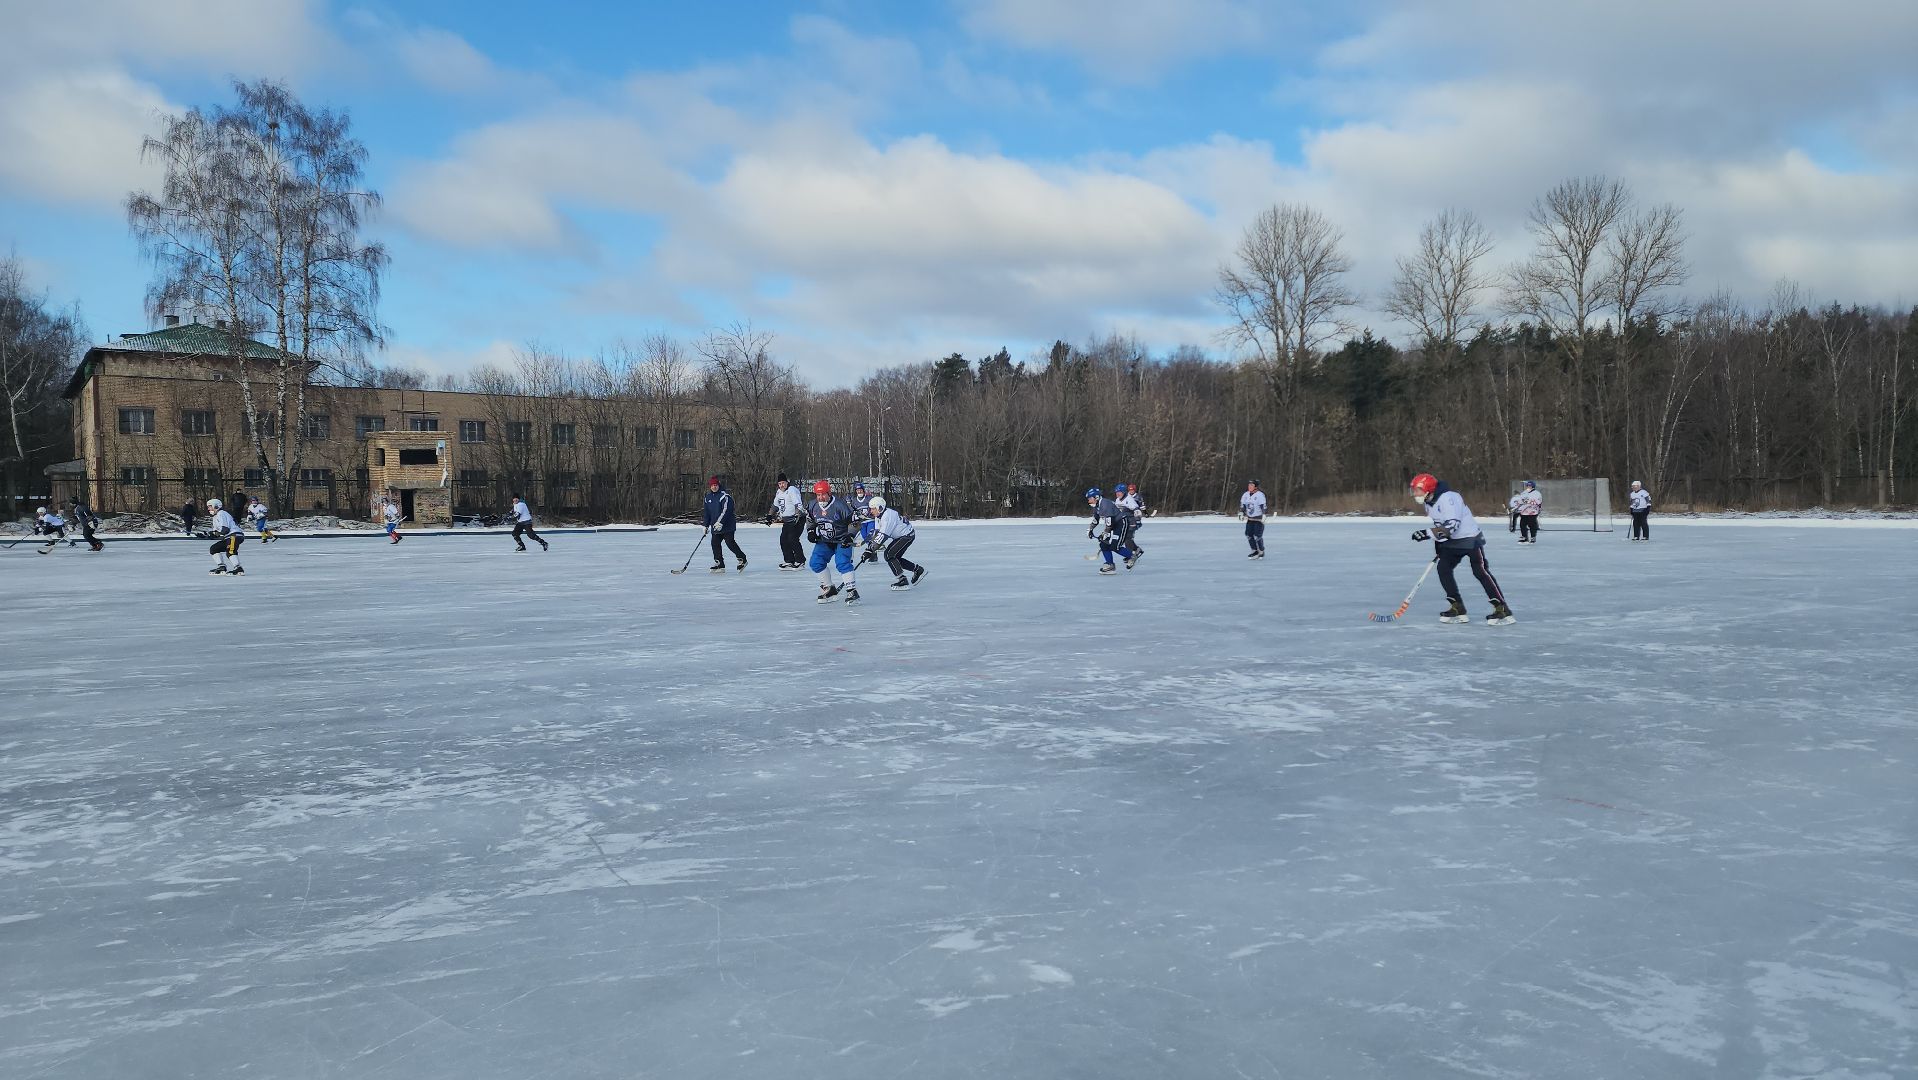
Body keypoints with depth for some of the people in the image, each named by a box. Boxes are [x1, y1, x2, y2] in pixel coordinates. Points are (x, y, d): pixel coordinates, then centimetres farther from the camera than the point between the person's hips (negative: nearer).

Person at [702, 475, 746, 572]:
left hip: (727, 524, -7)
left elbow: (726, 510, -22)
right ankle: (720, 565, 5)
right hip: (715, 525, 7)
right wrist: (706, 525, 20)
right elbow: (707, 512, 20)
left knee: (730, 542, -11)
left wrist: (720, 522, -28)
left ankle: (742, 559, 5)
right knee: (715, 543, 0)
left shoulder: (724, 495, -13)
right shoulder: (708, 497, 12)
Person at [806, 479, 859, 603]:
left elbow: (854, 522, -15)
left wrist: (850, 535, -25)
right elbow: (810, 520, 18)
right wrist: (811, 531, 2)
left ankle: (852, 591, -21)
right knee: (816, 563, -5)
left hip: (842, 540, -6)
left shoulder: (839, 505, -21)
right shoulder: (813, 506, -4)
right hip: (824, 541, 6)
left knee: (842, 562, -25)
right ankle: (828, 588, 11)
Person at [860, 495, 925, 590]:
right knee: (894, 557, 11)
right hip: (899, 536, 10)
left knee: (889, 554, -16)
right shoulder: (878, 517, 4)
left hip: (907, 535, -10)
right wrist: (868, 550, -6)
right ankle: (918, 570, 24)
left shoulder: (888, 515, -28)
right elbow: (876, 533, 3)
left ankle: (903, 581, -14)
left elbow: (883, 535, -32)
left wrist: (872, 549, -32)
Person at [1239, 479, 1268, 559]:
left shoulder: (1260, 495, -16)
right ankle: (1255, 551, 15)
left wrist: (1264, 516, -25)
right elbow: (1242, 505, 14)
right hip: (1250, 519, 7)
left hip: (1259, 519, -7)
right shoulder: (1246, 495, 4)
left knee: (1257, 536, -11)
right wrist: (1241, 513, 4)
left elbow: (1263, 506, -20)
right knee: (1248, 534, 2)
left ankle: (1261, 552, 8)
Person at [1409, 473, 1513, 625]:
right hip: (1452, 541, 9)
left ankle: (1502, 610, -12)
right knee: (1443, 568, -3)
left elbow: (1451, 525, -33)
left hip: (1470, 539, -9)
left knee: (1480, 571, -14)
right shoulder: (1428, 502, 4)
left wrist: (1427, 533, -36)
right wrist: (1437, 546, 15)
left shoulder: (1448, 498, -26)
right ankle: (1458, 609, 3)